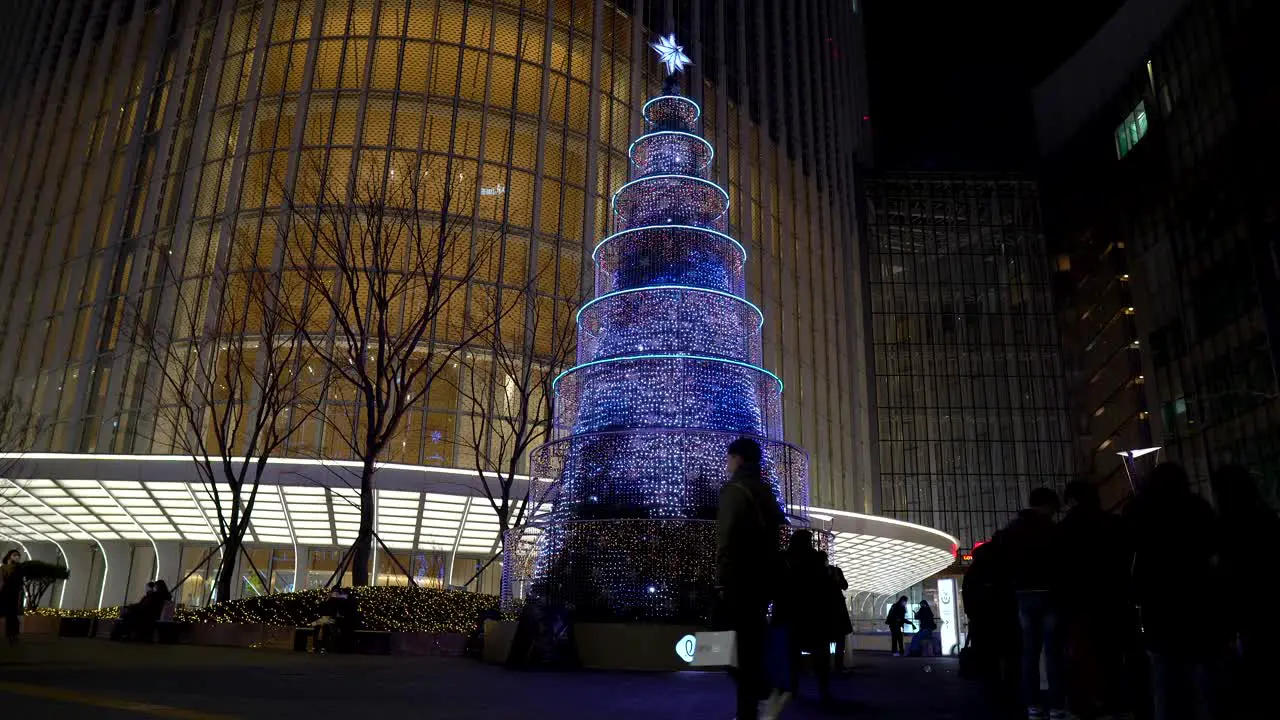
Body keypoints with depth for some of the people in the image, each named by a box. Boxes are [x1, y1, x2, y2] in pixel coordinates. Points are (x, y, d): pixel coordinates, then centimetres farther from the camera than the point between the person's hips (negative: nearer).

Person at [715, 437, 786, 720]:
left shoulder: (734, 490, -7)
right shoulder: (766, 492, 19)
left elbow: (726, 539, -17)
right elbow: (773, 535, 18)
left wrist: (721, 579, -17)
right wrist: (770, 573, 18)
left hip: (740, 579, -8)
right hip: (764, 576, 8)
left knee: (740, 643, -6)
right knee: (752, 639, 14)